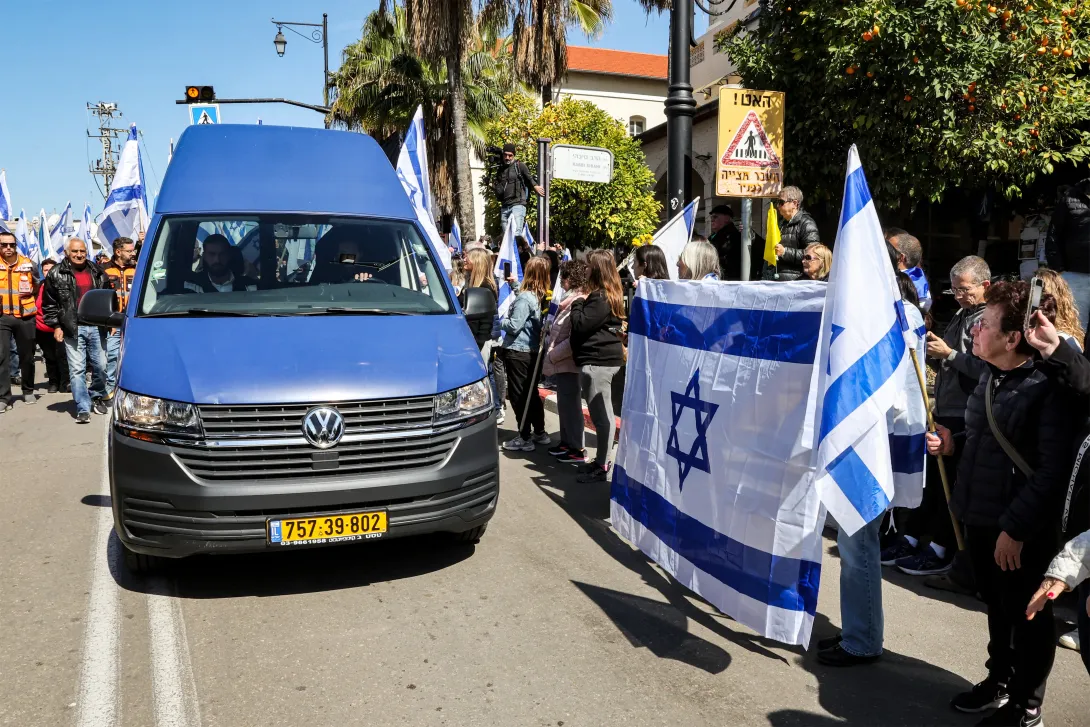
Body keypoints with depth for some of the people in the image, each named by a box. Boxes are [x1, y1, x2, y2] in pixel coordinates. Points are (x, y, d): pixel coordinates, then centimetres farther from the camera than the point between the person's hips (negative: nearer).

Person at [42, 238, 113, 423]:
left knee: (101, 366, 7)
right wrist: (56, 326, -2)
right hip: (73, 329, -3)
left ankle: (97, 397, 29)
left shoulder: (98, 272, 11)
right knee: (77, 370, -3)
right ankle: (83, 408, -1)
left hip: (96, 327, 3)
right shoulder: (56, 274, 2)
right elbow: (49, 303, 4)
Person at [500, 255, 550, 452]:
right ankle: (540, 433, 26)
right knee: (531, 393, 18)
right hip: (533, 351, 9)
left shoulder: (524, 298, -20)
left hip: (518, 352, -8)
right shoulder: (540, 296, 5)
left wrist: (499, 320, -2)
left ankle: (524, 438, 5)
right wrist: (516, 284, 24)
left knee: (519, 395, 0)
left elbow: (514, 326, -20)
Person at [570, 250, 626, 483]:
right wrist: (583, 303, 6)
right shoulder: (610, 295, 16)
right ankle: (601, 460, 23)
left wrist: (577, 304, -4)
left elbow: (580, 325, -18)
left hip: (597, 361, -11)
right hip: (604, 358, 11)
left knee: (601, 415, -6)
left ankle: (602, 467, -1)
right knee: (602, 414, 15)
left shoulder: (600, 298, -15)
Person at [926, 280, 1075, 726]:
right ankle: (999, 680, 43)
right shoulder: (992, 376, 7)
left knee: (1027, 617, 10)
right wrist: (953, 443, 3)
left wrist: (1016, 528, -21)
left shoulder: (1048, 388, -20)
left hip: (1022, 530, -8)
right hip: (980, 517, 8)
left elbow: (1053, 470, -22)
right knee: (996, 606, 23)